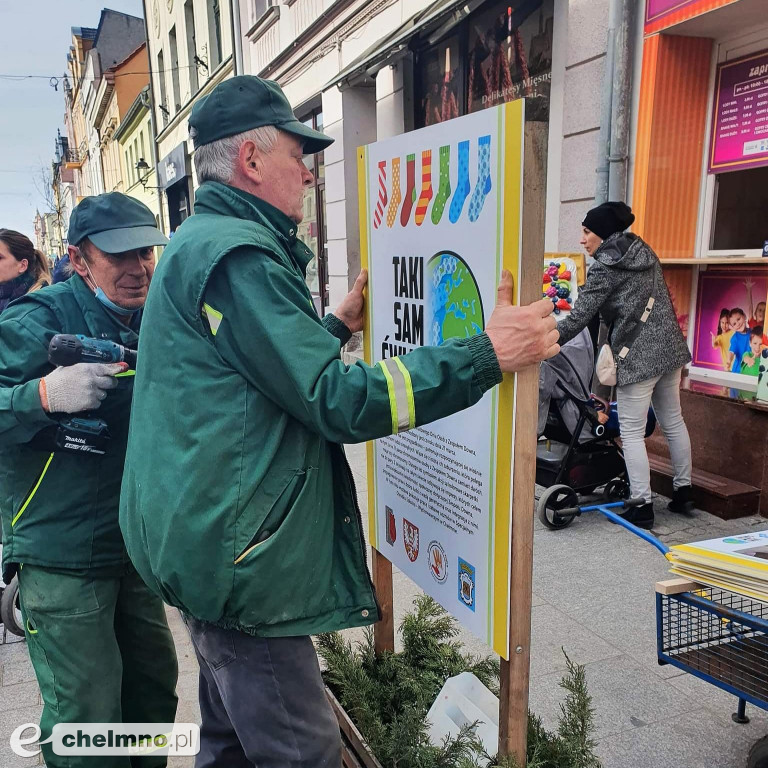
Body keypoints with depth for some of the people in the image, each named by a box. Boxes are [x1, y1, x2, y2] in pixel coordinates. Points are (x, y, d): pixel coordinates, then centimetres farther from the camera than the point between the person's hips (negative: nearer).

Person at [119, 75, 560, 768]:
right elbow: (336, 400, -24)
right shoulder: (236, 252, -18)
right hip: (237, 556, -11)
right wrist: (488, 355, -22)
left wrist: (335, 327, 22)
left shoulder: (201, 242, 16)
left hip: (208, 547, 11)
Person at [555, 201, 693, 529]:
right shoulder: (645, 253, 13)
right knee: (673, 422, 18)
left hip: (638, 356, -8)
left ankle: (643, 507, 3)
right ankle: (683, 492, 30)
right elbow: (663, 301, 16)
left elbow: (579, 317, -15)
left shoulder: (604, 267, -10)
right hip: (670, 347, 8)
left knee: (632, 432, 0)